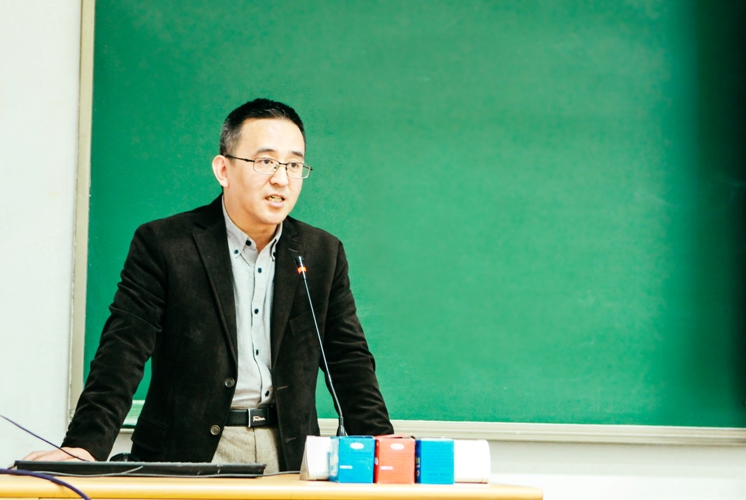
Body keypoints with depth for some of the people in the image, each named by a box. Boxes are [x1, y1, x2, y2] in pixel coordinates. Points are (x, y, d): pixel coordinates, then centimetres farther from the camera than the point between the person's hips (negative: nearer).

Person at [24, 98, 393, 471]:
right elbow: (124, 352, -9)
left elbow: (350, 360, 12)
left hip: (289, 455, 4)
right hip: (186, 454, -4)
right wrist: (85, 445, -23)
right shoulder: (162, 244, -2)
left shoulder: (323, 254, 10)